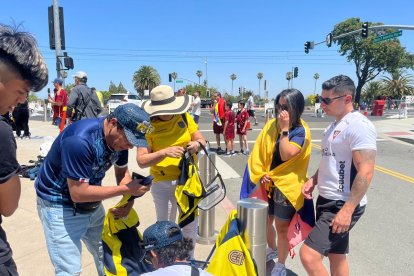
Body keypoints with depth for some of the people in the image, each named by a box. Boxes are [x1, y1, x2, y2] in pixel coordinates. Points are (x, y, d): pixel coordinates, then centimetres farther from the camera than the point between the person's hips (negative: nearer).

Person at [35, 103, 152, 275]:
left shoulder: (119, 138, -10)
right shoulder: (80, 140, -33)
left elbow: (122, 172, 3)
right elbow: (78, 193, -30)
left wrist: (129, 200, -15)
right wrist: (126, 189, -28)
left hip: (92, 205, 7)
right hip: (60, 206, -7)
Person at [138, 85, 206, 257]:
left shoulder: (184, 117, -3)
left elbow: (201, 140, 4)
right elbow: (141, 160, -16)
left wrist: (197, 144, -19)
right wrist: (164, 153, -30)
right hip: (162, 184, -2)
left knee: (190, 225, 15)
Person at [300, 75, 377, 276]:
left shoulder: (359, 126, -17)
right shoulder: (335, 125, 12)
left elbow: (365, 173, -23)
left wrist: (347, 210, -24)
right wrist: (313, 180, 6)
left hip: (342, 206, -9)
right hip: (327, 201, 9)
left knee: (309, 255, -14)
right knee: (336, 256, 19)